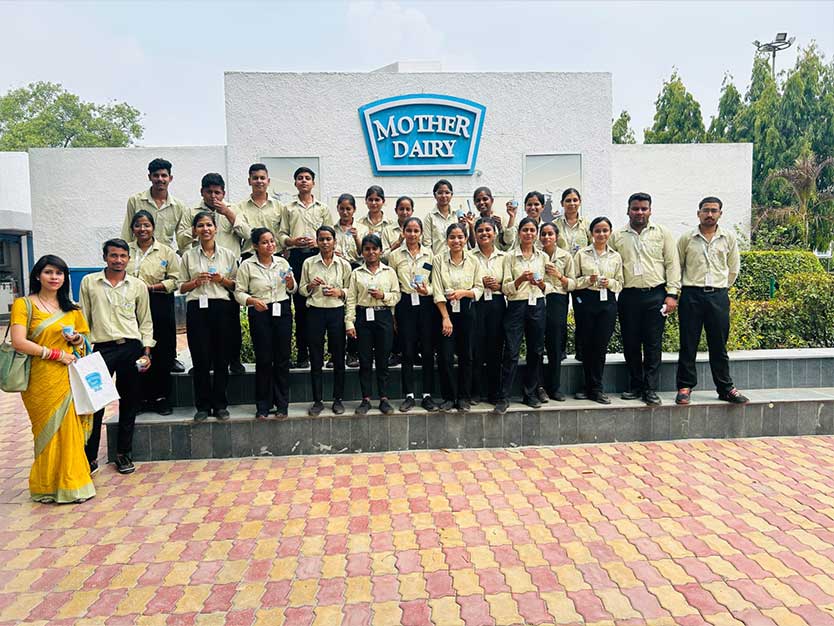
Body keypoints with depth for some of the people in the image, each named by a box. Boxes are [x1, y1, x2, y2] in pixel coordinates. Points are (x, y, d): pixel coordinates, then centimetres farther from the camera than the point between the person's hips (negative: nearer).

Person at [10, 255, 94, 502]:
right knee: (50, 430, 1)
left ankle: (70, 481, 18)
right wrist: (56, 354, -12)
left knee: (70, 430, 5)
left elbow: (84, 338, 24)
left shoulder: (70, 308, 15)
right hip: (42, 379, -4)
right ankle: (50, 485, 15)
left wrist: (77, 339, 1)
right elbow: (19, 342, -12)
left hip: (69, 378, 4)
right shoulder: (24, 304, -1)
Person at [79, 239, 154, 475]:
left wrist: (147, 352, 2)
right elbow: (83, 319, 9)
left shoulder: (138, 285, 6)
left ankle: (123, 453, 21)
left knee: (129, 403, 8)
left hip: (131, 348, 1)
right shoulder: (89, 282, 5)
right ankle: (90, 457, 12)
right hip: (102, 348, -1)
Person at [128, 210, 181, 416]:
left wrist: (152, 287, -13)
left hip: (159, 306, -2)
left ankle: (161, 397, 12)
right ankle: (140, 398, 13)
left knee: (161, 353, 0)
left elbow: (174, 280, 0)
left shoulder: (166, 252, 5)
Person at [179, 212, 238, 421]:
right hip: (197, 308, 0)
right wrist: (196, 282, -8)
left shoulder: (228, 255, 9)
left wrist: (222, 280, -8)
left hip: (222, 307, 0)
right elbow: (182, 287, 11)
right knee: (200, 358, 0)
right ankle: (203, 406, 11)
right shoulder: (188, 256, 9)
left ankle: (220, 404, 13)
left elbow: (236, 285, 11)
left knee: (221, 358, 2)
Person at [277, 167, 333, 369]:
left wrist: (318, 241, -9)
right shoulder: (289, 208, 16)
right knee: (299, 305, -2)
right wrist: (292, 241, -10)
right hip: (296, 256, 0)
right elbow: (281, 235, 11)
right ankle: (302, 353, 3)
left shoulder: (323, 208, 16)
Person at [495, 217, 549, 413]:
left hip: (537, 306, 3)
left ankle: (530, 393, 19)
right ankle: (504, 397, 2)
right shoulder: (510, 256, 1)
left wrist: (541, 284, -9)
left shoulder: (543, 257, 10)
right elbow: (505, 288, -4)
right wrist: (521, 279, -21)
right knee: (511, 352, -5)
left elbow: (547, 287, 13)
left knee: (536, 351, 7)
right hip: (516, 306, -3)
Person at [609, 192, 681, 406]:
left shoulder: (662, 233, 7)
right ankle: (635, 386, 18)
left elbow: (672, 264, 4)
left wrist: (672, 294, -4)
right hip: (628, 296, 1)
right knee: (630, 344, 5)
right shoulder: (617, 236, 9)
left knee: (653, 344, 0)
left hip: (656, 295, -1)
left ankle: (651, 390, 6)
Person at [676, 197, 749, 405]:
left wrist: (722, 288, 14)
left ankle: (725, 388, 16)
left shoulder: (728, 238, 8)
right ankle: (685, 387, 9)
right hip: (691, 295, -1)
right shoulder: (686, 238, 3)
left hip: (718, 296, 1)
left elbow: (733, 268, 16)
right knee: (688, 344, 1)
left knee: (719, 345, 7)